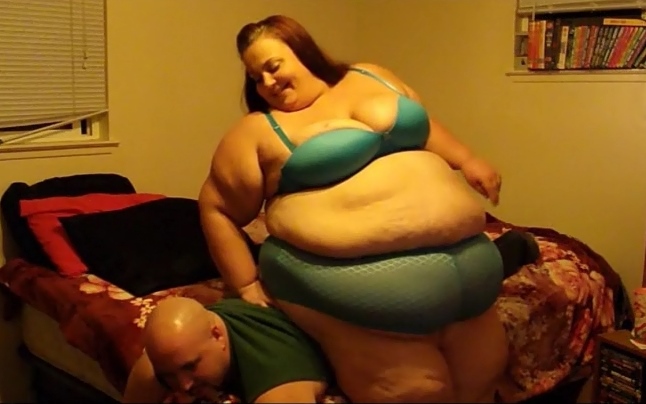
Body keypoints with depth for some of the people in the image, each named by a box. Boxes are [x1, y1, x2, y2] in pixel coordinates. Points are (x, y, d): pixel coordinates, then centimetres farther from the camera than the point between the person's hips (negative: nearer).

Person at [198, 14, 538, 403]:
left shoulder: (370, 76, 12)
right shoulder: (261, 130, 0)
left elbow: (424, 126, 25)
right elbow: (218, 210, 3)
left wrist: (468, 161, 14)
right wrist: (249, 286, 0)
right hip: (354, 278, -5)